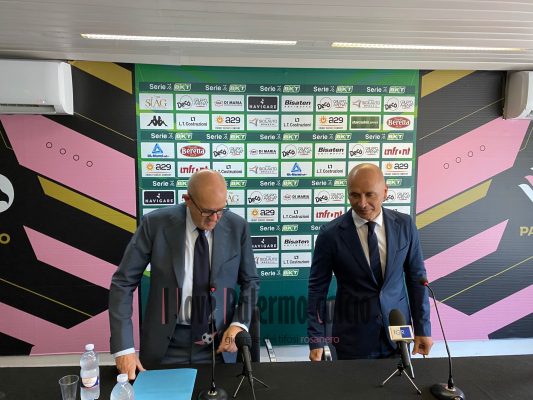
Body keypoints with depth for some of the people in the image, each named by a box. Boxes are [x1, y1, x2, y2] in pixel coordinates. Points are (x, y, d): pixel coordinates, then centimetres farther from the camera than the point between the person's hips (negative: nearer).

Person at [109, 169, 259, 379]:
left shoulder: (237, 227, -8)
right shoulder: (155, 224, -13)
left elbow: (250, 281, 3)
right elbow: (123, 282, -8)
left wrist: (240, 323, -12)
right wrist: (123, 347, -13)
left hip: (218, 344, 1)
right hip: (165, 345, -1)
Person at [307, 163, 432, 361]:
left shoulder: (404, 225, -5)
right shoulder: (330, 234, -14)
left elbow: (416, 278, 3)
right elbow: (317, 289, -8)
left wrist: (422, 328, 4)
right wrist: (316, 340, -9)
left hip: (397, 332, 3)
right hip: (353, 337, -2)